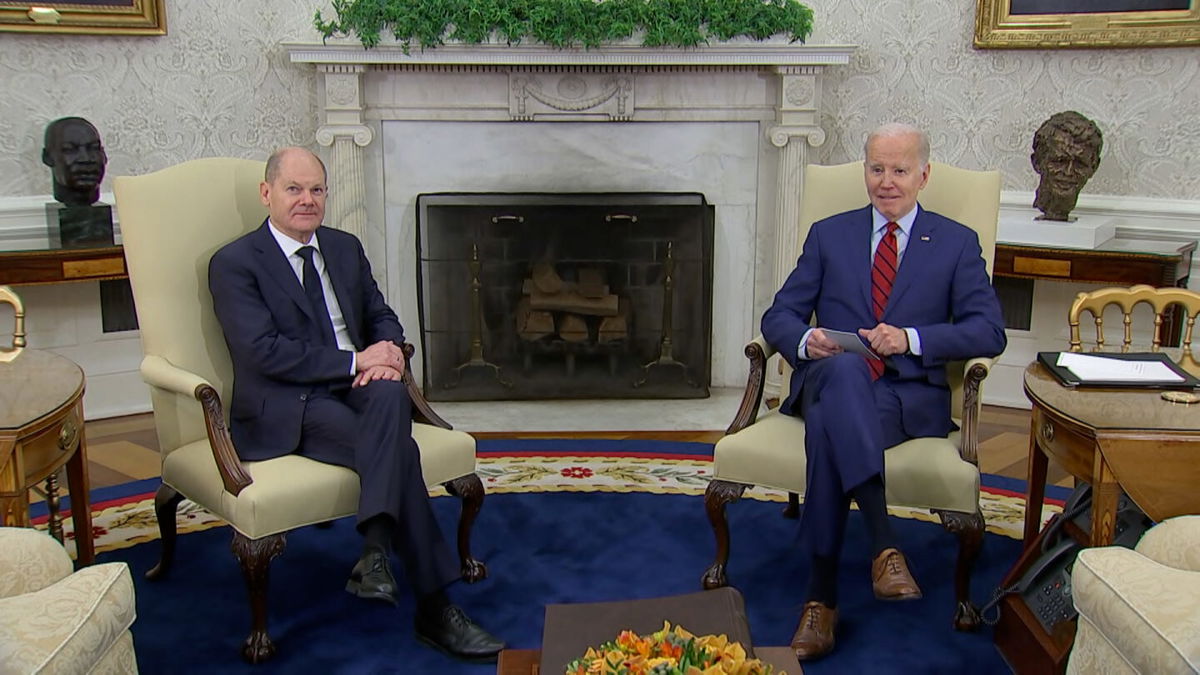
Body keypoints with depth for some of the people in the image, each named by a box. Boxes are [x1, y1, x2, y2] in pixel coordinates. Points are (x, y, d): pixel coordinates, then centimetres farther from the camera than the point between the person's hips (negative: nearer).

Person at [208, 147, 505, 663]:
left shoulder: (345, 248, 18)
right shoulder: (234, 264, -3)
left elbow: (382, 317, 19)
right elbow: (264, 351, -14)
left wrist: (388, 350, -7)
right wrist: (355, 360, -17)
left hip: (357, 386, 5)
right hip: (288, 408, -5)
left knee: (391, 394, -35)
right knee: (399, 450, -30)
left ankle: (375, 553, -39)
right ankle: (433, 608, -29)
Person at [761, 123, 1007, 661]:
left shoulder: (957, 243, 14)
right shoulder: (829, 235, 19)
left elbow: (989, 332, 3)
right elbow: (779, 316, 13)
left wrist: (912, 339, -13)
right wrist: (805, 339, -12)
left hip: (910, 395, -1)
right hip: (830, 382, 1)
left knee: (828, 427, -36)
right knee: (845, 367, -39)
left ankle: (822, 596, -36)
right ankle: (883, 545, -45)